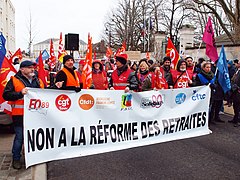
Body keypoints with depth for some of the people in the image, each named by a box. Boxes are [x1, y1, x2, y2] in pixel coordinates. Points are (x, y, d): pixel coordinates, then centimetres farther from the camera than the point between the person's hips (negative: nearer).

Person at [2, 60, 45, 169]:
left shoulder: (38, 81, 14)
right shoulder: (14, 80, -2)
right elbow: (6, 95, -9)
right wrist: (20, 93, -21)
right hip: (20, 115, -5)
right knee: (20, 137, 2)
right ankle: (16, 159, 19)